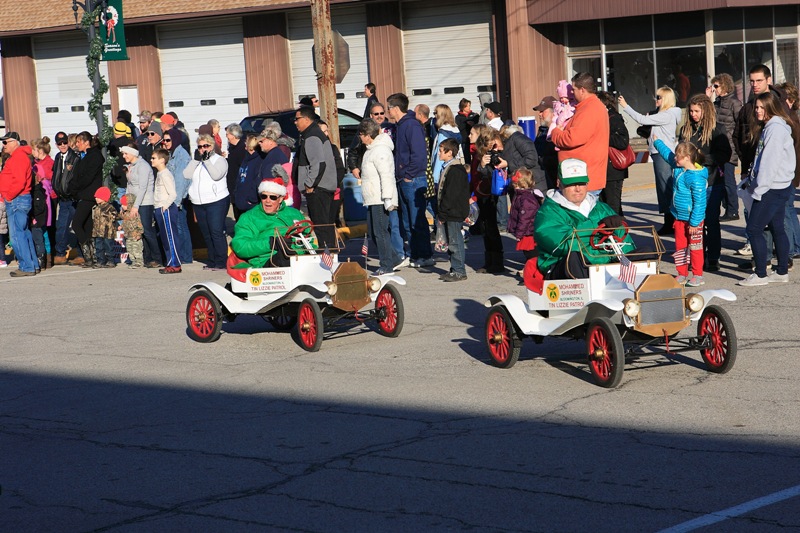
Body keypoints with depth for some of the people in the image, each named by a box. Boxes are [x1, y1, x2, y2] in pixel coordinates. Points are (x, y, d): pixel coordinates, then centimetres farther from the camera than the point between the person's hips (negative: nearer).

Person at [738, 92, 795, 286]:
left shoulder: (776, 128, -16)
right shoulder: (768, 128, 16)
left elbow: (770, 162, -20)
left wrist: (759, 188, -19)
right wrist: (751, 181, 15)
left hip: (772, 189, -10)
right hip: (778, 188, 10)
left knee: (754, 229, -7)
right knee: (777, 229, 13)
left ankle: (760, 274, -3)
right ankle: (782, 272, 18)